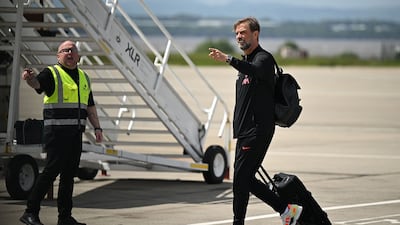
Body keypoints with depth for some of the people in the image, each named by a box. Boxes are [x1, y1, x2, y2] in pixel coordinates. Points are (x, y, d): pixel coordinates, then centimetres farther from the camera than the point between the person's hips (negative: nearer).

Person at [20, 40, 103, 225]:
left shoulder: (83, 78, 18)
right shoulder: (52, 74, -3)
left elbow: (90, 106, 21)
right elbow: (37, 83, -24)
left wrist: (97, 127, 11)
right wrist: (29, 78, -46)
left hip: (76, 133, 7)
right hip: (57, 131, -7)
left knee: (69, 173, 7)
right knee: (52, 170, -11)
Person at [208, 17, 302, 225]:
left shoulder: (264, 58, -9)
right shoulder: (246, 62, 20)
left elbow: (254, 70, -36)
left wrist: (228, 59, -50)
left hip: (258, 130, -10)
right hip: (245, 131, 10)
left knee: (241, 178, -10)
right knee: (246, 179, 8)